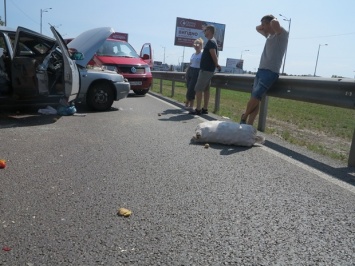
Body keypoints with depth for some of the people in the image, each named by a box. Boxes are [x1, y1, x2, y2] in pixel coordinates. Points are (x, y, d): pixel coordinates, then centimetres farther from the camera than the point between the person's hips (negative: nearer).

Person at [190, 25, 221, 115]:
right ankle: (205, 109, 15)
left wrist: (217, 65, -6)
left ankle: (198, 109, -7)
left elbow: (214, 56, -20)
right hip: (208, 69, 10)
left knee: (198, 88, -8)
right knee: (206, 89, 11)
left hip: (206, 69, -10)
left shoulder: (210, 42, -15)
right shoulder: (212, 41, 17)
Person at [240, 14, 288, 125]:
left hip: (270, 72, -8)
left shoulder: (282, 34, -2)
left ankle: (244, 118, 5)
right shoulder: (269, 36, 23)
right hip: (261, 70, 8)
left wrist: (273, 19, -1)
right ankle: (248, 125, -1)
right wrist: (264, 24, 23)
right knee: (255, 99, -1)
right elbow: (257, 28, 41)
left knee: (256, 97, -14)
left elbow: (275, 23, -23)